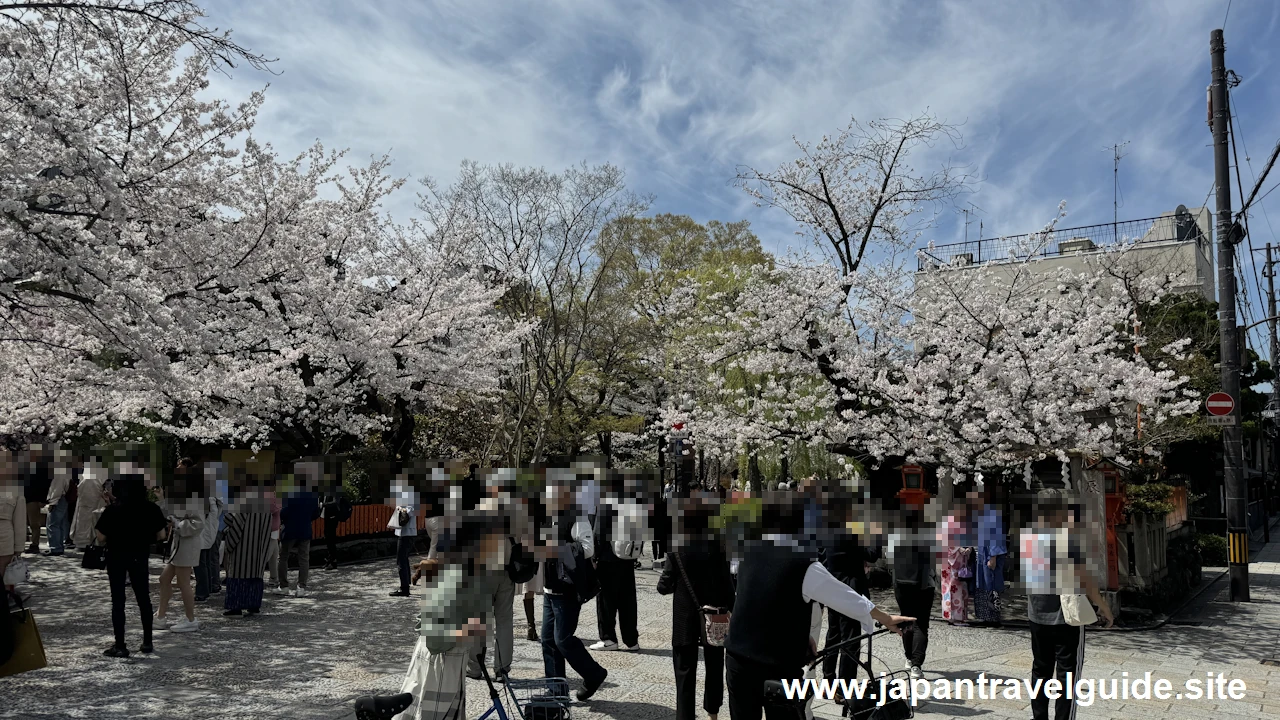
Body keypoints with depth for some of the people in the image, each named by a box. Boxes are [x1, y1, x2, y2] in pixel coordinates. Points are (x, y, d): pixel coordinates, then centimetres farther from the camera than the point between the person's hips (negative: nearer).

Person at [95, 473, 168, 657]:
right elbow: (161, 536, -5)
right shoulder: (151, 508, -9)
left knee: (118, 601, 4)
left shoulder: (112, 510, -15)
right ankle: (147, 642, 20)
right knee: (144, 599, 14)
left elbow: (101, 538, -15)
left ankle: (120, 646, 5)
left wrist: (114, 539, 6)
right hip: (140, 558, 3)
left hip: (116, 557, -2)